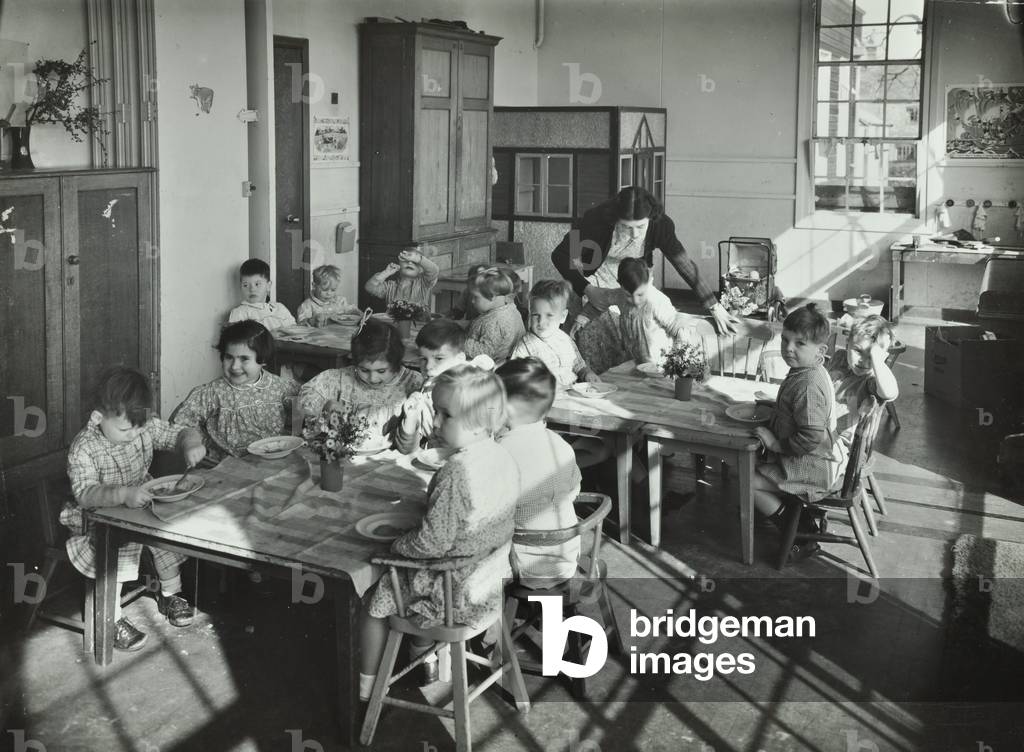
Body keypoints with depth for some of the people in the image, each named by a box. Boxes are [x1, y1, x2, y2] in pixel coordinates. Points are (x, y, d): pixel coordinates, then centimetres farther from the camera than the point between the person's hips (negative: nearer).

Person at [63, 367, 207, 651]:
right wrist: (123, 495, -50)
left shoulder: (146, 426, -9)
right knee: (113, 551, -29)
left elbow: (181, 433, 0)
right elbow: (85, 495, -33)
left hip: (142, 505, 5)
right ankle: (112, 620, -11)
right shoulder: (83, 449, -23)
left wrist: (191, 444, -26)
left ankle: (170, 593, 12)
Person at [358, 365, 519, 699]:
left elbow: (433, 542, -26)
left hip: (456, 597, -8)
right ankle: (427, 662, 44)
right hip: (492, 585, 8)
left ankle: (364, 689, 29)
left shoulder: (457, 472, -30)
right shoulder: (504, 458, -5)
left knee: (372, 600, 14)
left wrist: (396, 545, -7)